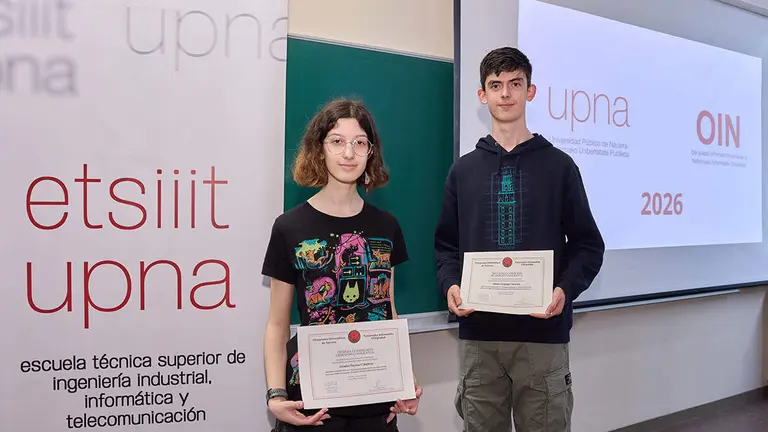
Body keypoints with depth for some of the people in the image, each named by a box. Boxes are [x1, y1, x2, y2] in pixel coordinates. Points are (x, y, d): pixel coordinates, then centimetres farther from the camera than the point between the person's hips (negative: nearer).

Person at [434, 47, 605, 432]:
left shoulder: (558, 165, 4)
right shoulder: (463, 169, 10)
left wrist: (565, 289, -15)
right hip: (478, 334, 2)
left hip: (543, 332, -1)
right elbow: (446, 245, 10)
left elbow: (588, 244, 3)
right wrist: (451, 285, -9)